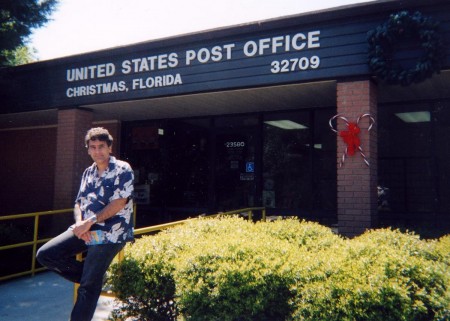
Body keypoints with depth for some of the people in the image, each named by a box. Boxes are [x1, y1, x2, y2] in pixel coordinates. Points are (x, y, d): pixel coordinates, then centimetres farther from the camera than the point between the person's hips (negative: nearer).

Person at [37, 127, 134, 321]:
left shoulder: (122, 170, -7)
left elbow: (119, 203, -16)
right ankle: (92, 277, 9)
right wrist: (79, 223, -8)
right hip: (85, 230, 8)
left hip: (109, 233, -7)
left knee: (89, 286, -7)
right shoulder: (88, 173, 15)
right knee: (45, 255, -1)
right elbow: (78, 203, 14)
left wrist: (90, 222, -18)